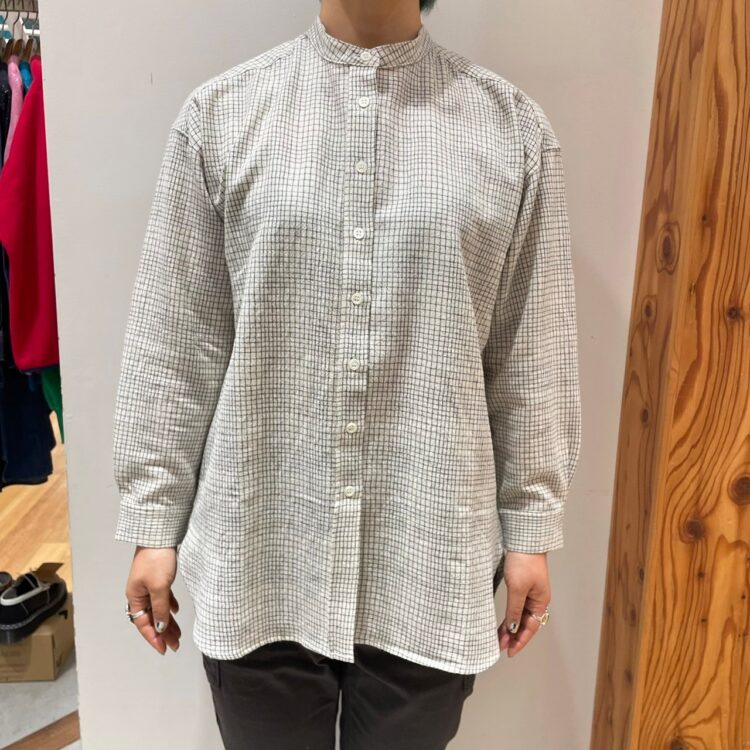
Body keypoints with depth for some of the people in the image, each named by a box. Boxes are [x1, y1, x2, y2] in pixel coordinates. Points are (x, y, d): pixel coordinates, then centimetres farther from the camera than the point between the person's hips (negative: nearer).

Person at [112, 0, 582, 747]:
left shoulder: (514, 127, 0)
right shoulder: (219, 112, -1)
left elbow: (531, 358, 2)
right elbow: (172, 347, 0)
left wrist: (531, 527, 5)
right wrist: (152, 522, 1)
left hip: (432, 566, 1)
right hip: (256, 561, 0)